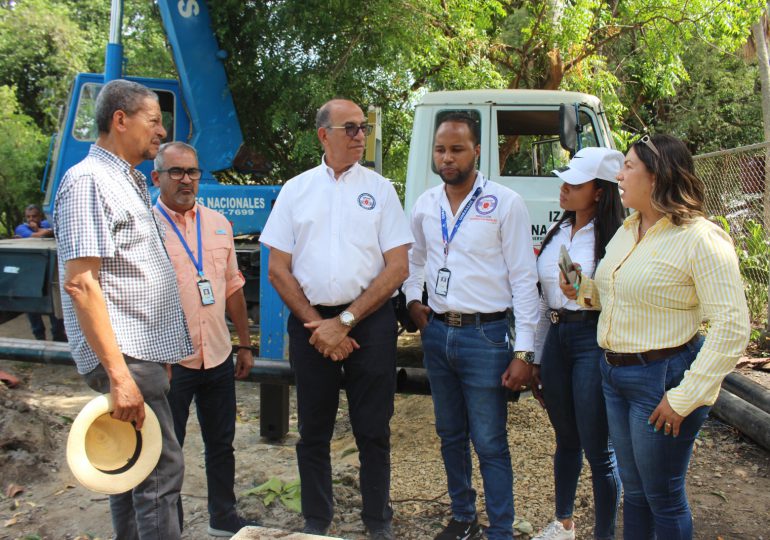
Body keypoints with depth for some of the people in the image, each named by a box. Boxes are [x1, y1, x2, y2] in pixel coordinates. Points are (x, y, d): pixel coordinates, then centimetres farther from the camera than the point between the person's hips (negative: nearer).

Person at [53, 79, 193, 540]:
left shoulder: (130, 182, 18)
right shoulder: (89, 181, -13)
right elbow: (80, 284, -21)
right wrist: (118, 373, -25)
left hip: (145, 352, 10)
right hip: (124, 356, -10)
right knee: (162, 468, -9)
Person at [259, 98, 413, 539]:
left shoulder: (380, 189, 3)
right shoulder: (296, 189, 7)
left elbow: (397, 268, -4)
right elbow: (278, 269, 4)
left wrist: (344, 322, -10)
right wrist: (317, 324, -6)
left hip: (369, 320, -1)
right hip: (310, 322, 2)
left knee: (374, 431, 5)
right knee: (314, 431, 11)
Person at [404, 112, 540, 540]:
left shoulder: (505, 203, -9)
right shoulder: (425, 205, 7)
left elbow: (524, 279, -10)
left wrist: (524, 351, -14)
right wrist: (413, 298, 7)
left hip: (485, 335, -6)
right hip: (437, 332, 6)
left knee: (490, 444, -1)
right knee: (451, 436, 17)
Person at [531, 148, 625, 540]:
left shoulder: (613, 237, -10)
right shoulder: (557, 233, 11)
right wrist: (536, 357, 16)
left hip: (594, 340, -7)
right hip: (556, 338, 7)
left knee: (598, 450, 2)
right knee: (565, 439, 20)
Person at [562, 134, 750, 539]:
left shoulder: (701, 239, -17)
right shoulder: (627, 231, 9)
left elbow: (732, 326, -20)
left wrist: (685, 398, -21)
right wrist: (582, 289, 0)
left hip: (662, 376, -8)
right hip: (613, 372, 8)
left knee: (663, 497, 6)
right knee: (633, 489, 20)